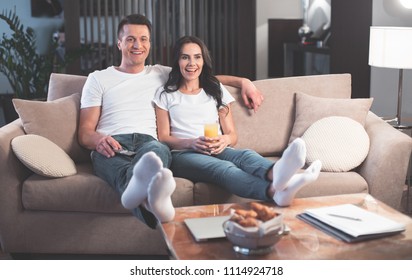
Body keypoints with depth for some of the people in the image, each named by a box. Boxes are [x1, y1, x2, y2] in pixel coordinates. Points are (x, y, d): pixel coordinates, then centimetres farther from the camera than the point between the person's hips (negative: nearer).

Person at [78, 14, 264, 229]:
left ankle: (142, 188, -76)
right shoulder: (98, 79, 22)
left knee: (158, 149, -40)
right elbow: (85, 132, 13)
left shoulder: (160, 74, 30)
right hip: (111, 147, -1)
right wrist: (99, 140, -12)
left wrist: (243, 81, 26)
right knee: (122, 168, -42)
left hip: (149, 143, 2)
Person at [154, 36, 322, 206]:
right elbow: (163, 137, 5)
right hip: (183, 154, -3)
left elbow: (232, 135, 15)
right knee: (223, 168, -39)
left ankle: (276, 173, -73)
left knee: (246, 155, -35)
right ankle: (275, 192, -71)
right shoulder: (165, 94, 15)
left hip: (217, 151, 4)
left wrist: (225, 140, -11)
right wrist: (192, 143, -15)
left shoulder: (216, 91, 22)